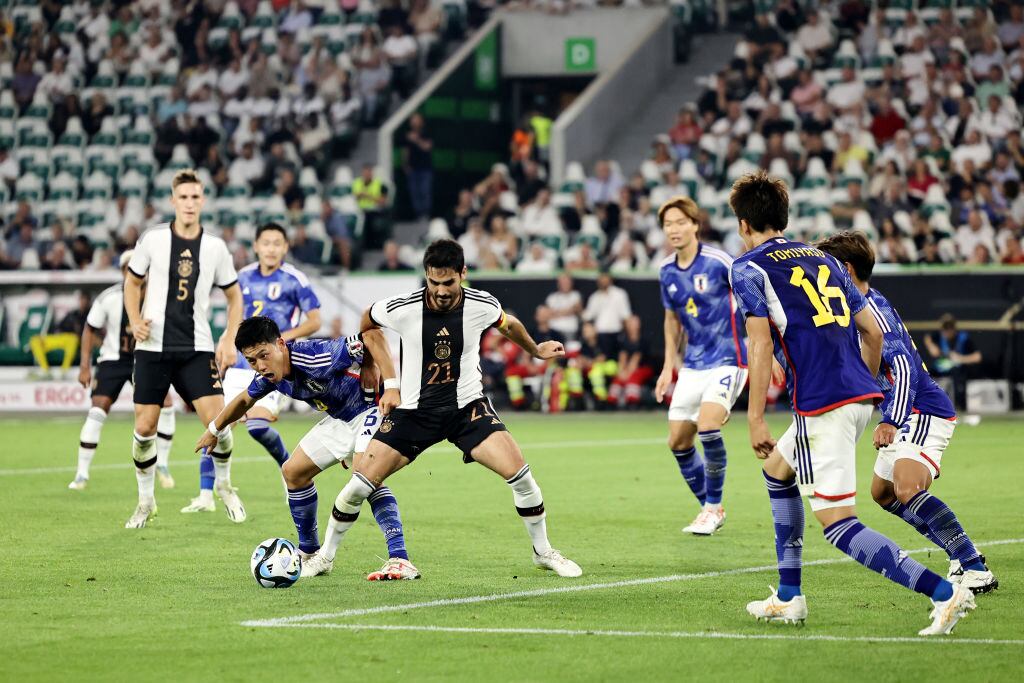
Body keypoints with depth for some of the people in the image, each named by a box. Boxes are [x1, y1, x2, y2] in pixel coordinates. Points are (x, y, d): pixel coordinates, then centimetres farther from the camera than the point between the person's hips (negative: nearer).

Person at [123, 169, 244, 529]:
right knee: (145, 427, -1)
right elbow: (132, 282, 12)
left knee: (216, 419, -12)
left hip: (197, 349, 0)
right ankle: (146, 499, 18)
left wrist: (229, 340, 1)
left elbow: (234, 295, 12)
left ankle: (223, 483, 15)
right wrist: (135, 321, -4)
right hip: (153, 347, 0)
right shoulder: (153, 239, -2)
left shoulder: (215, 247, 0)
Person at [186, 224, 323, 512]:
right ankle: (206, 496, 2)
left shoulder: (294, 280, -6)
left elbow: (314, 321, -4)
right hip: (241, 365, 5)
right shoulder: (245, 277, 10)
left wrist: (283, 337, -17)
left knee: (257, 425, -21)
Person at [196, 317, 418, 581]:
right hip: (339, 418, 9)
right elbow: (244, 400, 16)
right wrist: (214, 430, 29)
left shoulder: (317, 358, -34)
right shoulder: (267, 376, -7)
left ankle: (399, 559, -34)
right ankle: (310, 554, 22)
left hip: (370, 409, -9)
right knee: (293, 471, 8)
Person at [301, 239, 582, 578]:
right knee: (361, 484, -10)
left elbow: (507, 324, 12)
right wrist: (391, 381, 1)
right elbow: (368, 326, 5)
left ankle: (543, 552, 7)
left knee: (519, 473, -16)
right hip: (412, 409, -1)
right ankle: (325, 555, 14)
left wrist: (535, 350, 28)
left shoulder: (483, 306, -14)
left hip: (467, 407, 1)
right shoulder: (401, 309, -18)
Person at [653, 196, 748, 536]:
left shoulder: (718, 262, -14)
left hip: (727, 359, -7)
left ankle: (713, 506, -6)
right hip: (692, 365, 7)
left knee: (707, 426, -25)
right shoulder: (667, 271, 5)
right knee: (678, 442, 3)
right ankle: (711, 509, 21)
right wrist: (668, 367, 15)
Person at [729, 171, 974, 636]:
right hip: (860, 396, 8)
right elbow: (872, 331, 19)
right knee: (777, 469, 28)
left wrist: (755, 418, -12)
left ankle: (943, 593, -22)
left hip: (822, 406, -8)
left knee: (839, 526, -9)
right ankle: (788, 598, 28)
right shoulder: (822, 259, 20)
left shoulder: (749, 268, 0)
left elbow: (761, 343, -12)